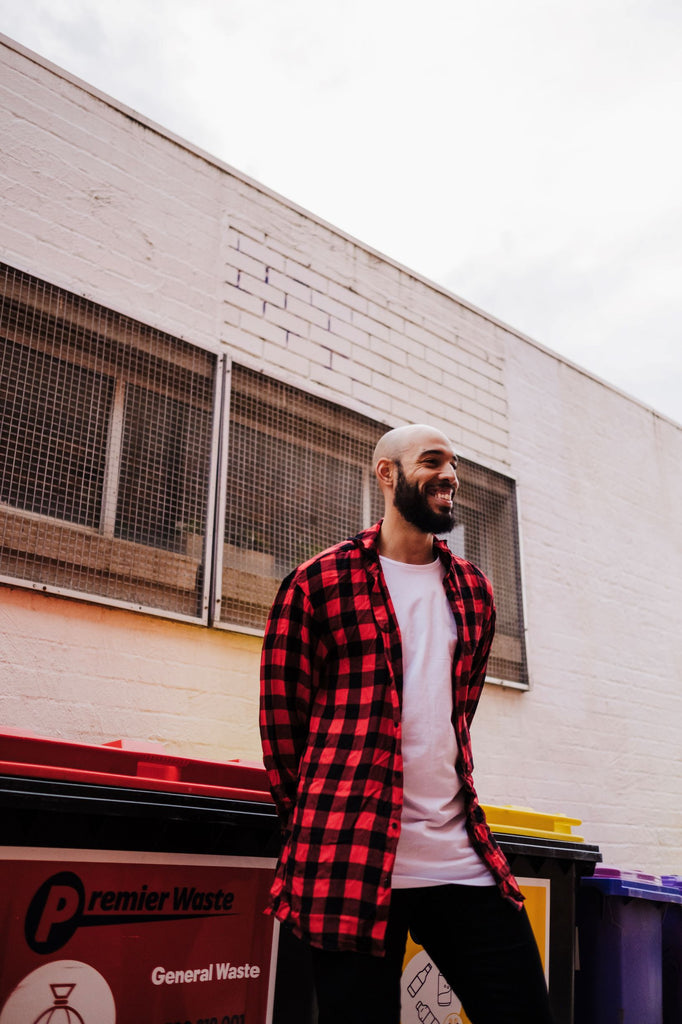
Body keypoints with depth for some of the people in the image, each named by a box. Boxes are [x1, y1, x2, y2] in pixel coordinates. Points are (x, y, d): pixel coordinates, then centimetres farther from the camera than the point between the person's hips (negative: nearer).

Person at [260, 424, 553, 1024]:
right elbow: (282, 716, 2)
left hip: (465, 858, 5)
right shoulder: (320, 583, -3)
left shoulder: (473, 591, 13)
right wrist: (315, 821, 8)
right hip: (353, 859, -4)